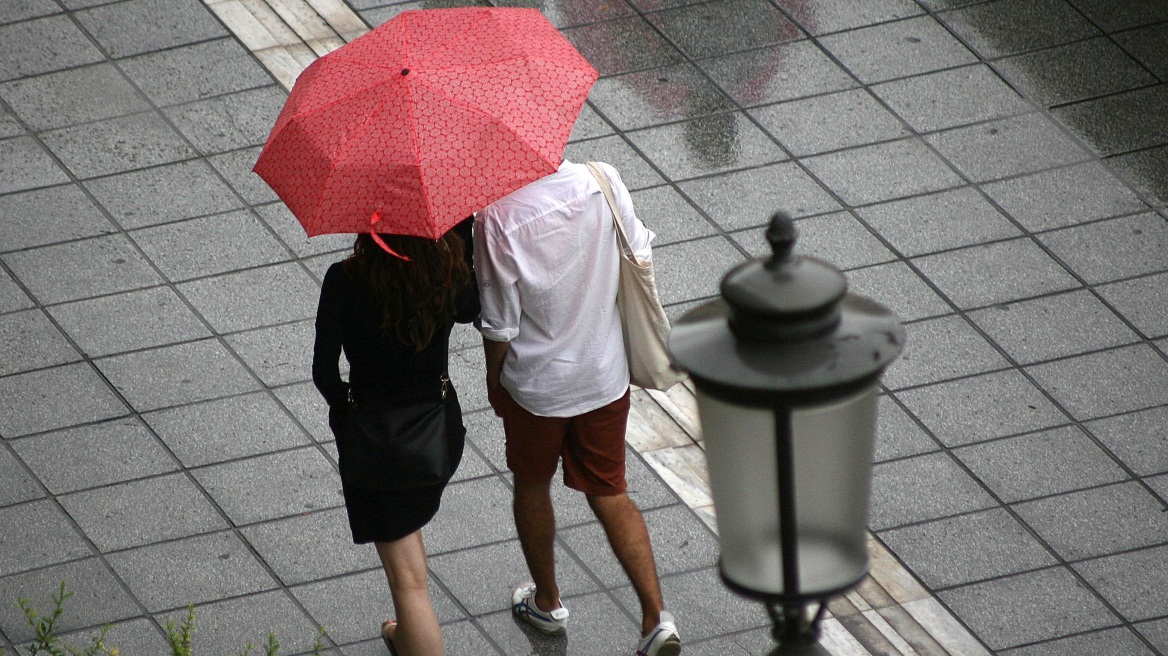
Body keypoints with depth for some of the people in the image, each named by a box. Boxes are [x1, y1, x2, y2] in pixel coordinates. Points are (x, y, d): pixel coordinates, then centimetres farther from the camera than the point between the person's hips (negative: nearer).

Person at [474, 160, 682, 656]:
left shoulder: (498, 216, -27)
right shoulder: (606, 182, -16)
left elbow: (499, 326, -17)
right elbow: (637, 257, -1)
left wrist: (494, 379, 3)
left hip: (535, 383, -3)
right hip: (606, 374, 3)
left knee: (532, 486, 23)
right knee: (609, 493, 17)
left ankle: (547, 602, 41)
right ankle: (656, 615, 7)